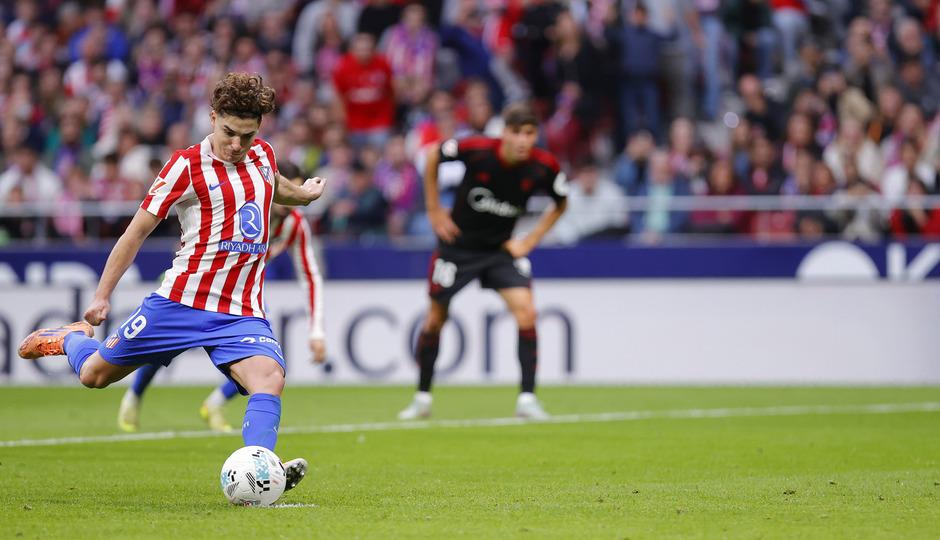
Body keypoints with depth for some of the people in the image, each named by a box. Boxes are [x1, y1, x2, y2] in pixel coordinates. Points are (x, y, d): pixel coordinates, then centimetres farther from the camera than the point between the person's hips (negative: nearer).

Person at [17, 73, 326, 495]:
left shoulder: (262, 155, 8)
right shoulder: (187, 166, -9)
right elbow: (138, 229, -3)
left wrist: (301, 194, 22)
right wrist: (102, 296, -3)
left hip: (242, 311, 3)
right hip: (182, 300, -3)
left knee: (269, 376, -27)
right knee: (94, 374, 11)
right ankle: (72, 337, 45)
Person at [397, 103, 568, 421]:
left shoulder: (544, 166, -17)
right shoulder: (477, 149, -24)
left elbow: (559, 204, 5)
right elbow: (433, 156, -4)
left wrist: (529, 241, -2)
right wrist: (434, 210, -2)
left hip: (501, 249, 1)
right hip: (458, 244, -1)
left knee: (526, 312, -18)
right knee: (435, 319, 7)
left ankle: (527, 399, -12)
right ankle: (422, 399, 24)